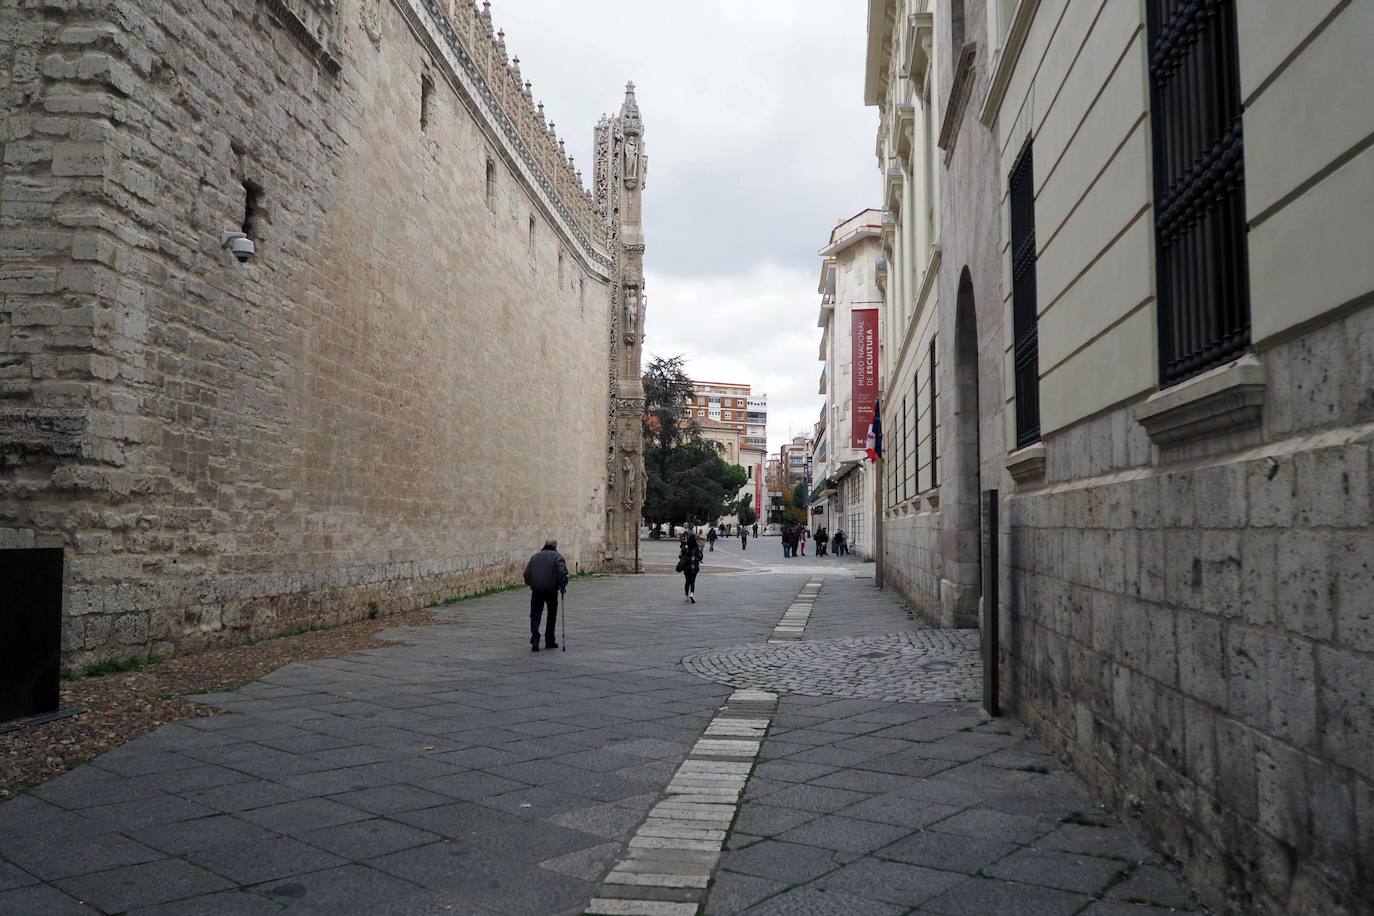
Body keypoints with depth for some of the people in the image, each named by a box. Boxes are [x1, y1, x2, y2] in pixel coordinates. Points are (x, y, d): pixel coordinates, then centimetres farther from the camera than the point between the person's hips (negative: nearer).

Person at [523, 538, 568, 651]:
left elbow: (527, 573, 9)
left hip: (536, 591, 2)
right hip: (551, 590, -2)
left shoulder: (535, 556, 14)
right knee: (552, 616, 12)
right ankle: (549, 641, 16)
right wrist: (563, 587, -6)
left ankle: (534, 638, -15)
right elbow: (562, 572, -13)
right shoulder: (557, 556, 3)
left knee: (535, 615, 4)